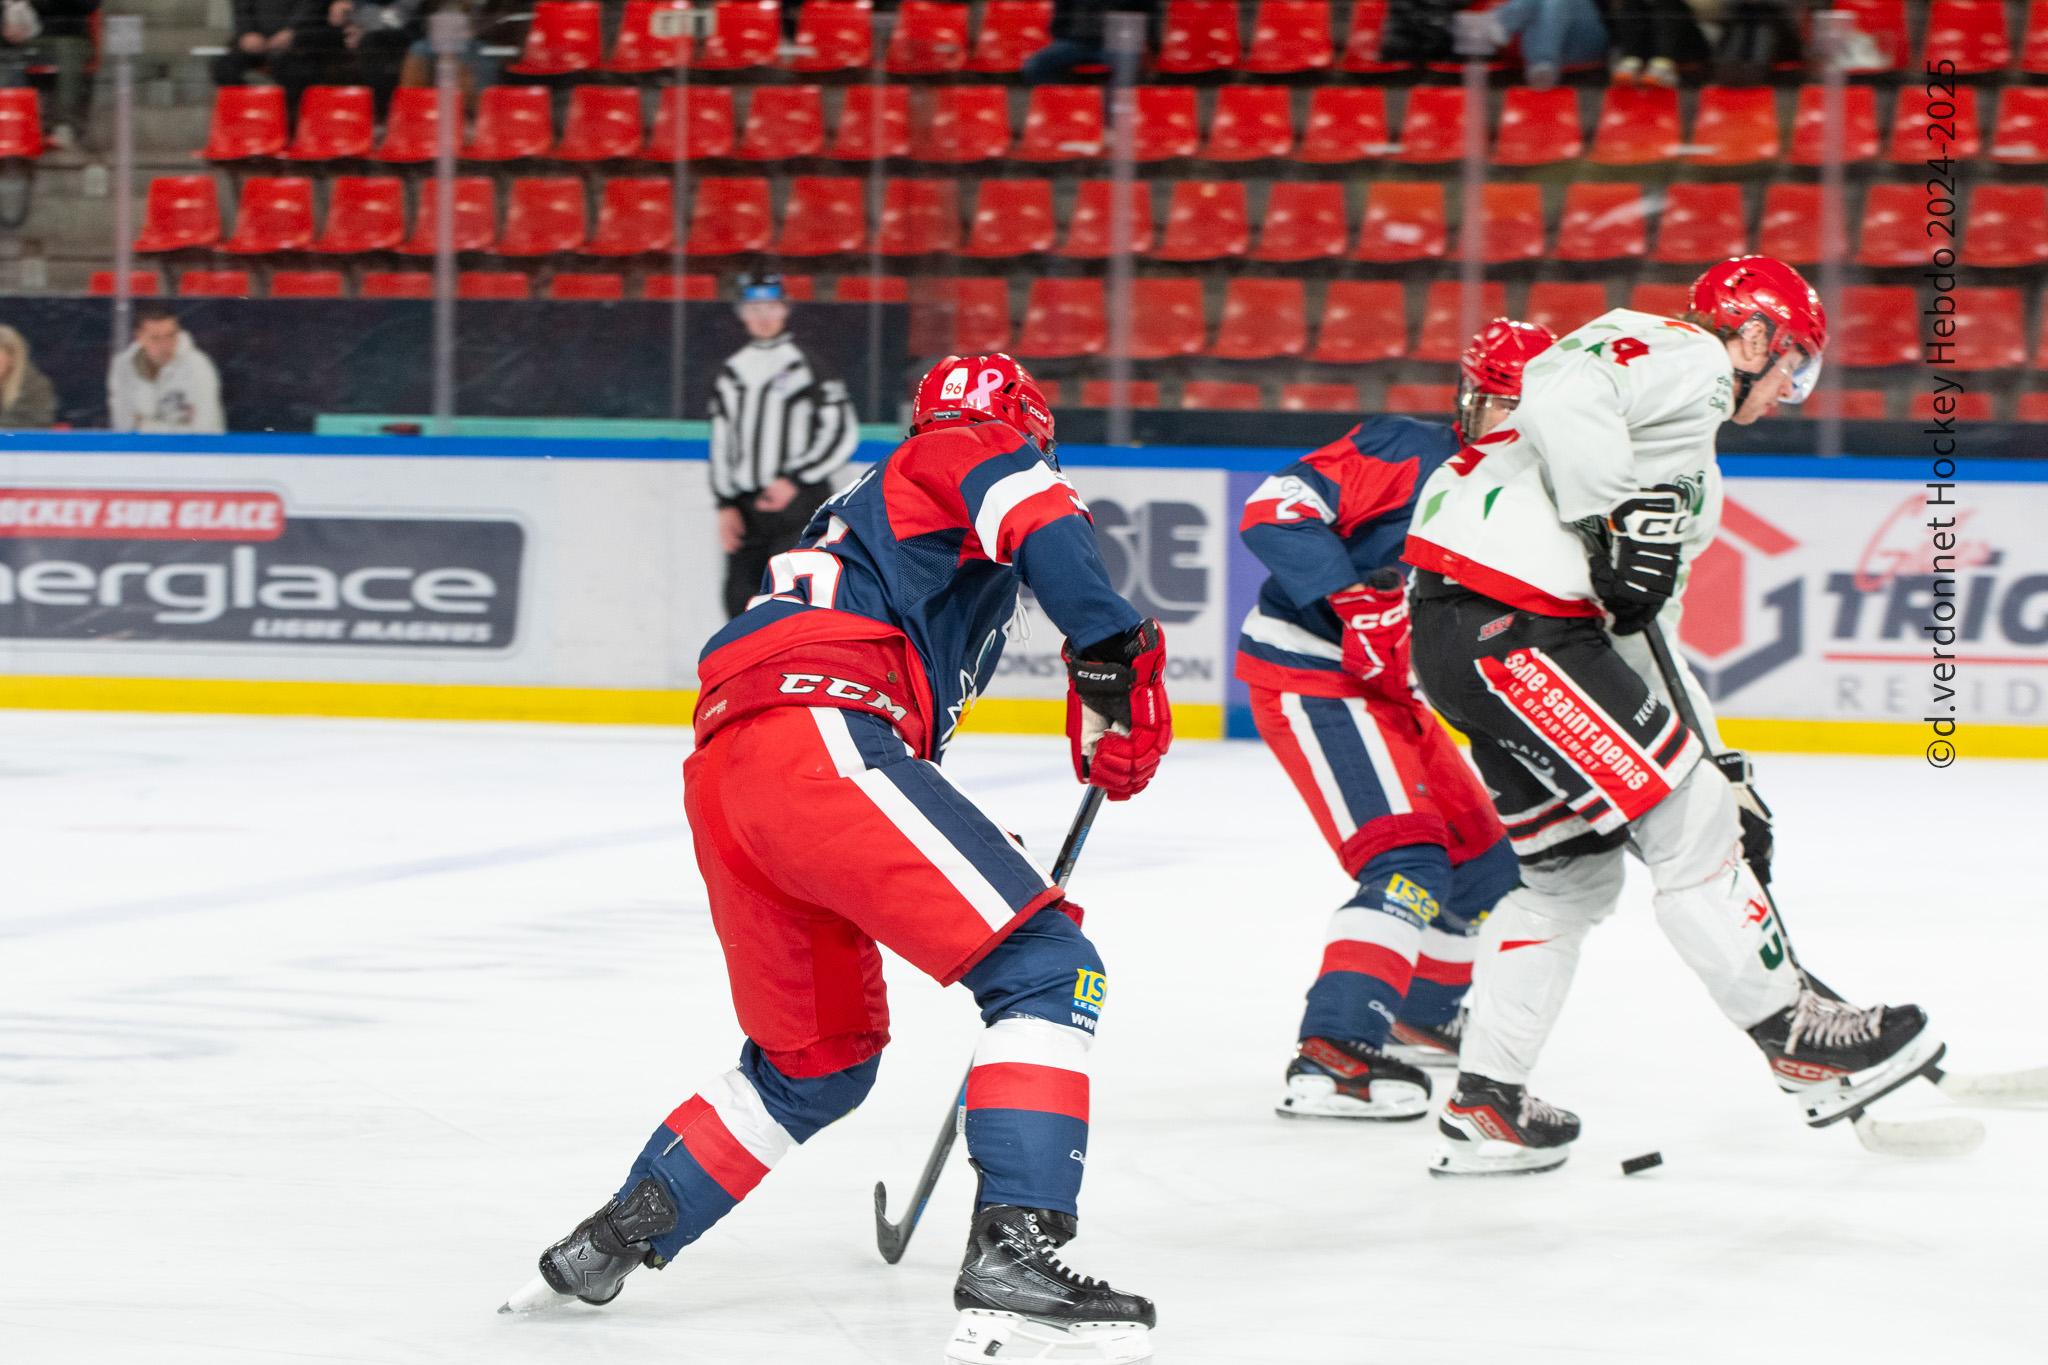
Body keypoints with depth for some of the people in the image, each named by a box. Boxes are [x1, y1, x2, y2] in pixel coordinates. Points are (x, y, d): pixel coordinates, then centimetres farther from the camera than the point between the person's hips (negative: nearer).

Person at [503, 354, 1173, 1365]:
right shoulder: (968, 450, 15)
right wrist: (1114, 657, -17)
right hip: (819, 739, -9)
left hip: (721, 782, 9)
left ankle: (606, 1244, 28)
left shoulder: (868, 509, 40)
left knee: (821, 1060, 25)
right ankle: (1011, 1264, -26)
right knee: (1046, 967, -11)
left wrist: (971, 863, 38)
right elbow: (1038, 514, -10)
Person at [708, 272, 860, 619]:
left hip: (799, 501, -6)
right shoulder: (732, 372, 13)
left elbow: (843, 433, -7)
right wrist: (726, 505, 6)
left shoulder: (808, 366, -4)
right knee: (740, 598, 4)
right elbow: (722, 443, 15)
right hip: (746, 507, 6)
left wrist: (794, 480, -13)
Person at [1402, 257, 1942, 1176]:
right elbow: (1562, 382, -21)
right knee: (1683, 819, -7)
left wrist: (1721, 770, 21)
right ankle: (1798, 1042, -1)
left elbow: (1644, 631, 27)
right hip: (1503, 620, -11)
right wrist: (1615, 514, -23)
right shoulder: (1685, 355, -1)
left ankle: (1485, 1104, 21)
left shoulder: (1694, 475, 29)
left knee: (1574, 869, 18)